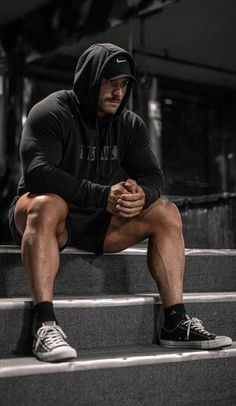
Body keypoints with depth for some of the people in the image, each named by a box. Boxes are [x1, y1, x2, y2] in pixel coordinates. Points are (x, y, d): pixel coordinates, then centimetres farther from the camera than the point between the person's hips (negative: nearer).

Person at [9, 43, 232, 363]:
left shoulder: (130, 124, 6)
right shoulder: (51, 114, -11)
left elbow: (153, 177, 1)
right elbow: (37, 172, -25)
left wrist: (142, 196, -26)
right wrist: (102, 195, -34)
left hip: (97, 223, 5)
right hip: (41, 215, -5)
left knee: (166, 212, -11)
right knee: (46, 204, -38)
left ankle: (176, 324, -16)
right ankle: (45, 324, -43)